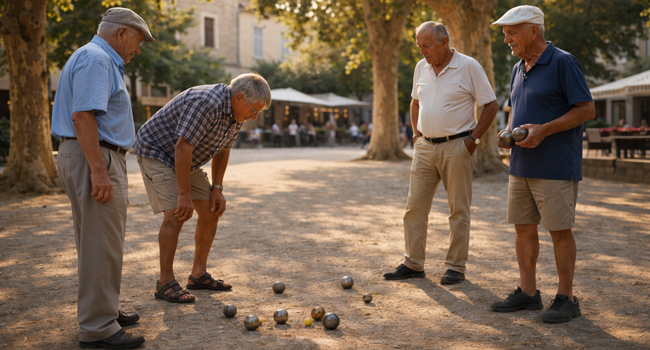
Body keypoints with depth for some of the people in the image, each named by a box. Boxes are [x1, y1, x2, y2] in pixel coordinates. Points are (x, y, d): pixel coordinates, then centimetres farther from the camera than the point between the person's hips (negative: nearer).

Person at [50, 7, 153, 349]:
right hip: (95, 158, -11)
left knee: (95, 243, 17)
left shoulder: (100, 60, 21)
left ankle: (100, 311, 28)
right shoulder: (96, 59, -13)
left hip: (93, 158, 11)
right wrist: (98, 170, -26)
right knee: (102, 246, -7)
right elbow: (82, 116, -24)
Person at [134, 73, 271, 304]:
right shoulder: (206, 104, -33)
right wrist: (185, 195, -29)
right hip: (156, 152, -9)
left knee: (211, 212, 4)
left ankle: (199, 275, 14)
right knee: (176, 214, -20)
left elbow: (222, 150, 10)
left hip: (187, 161, 9)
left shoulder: (237, 114, -3)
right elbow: (182, 148, -33)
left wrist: (217, 188, 3)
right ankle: (165, 283, -10)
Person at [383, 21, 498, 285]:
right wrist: (416, 132, 12)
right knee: (415, 206, 4)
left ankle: (456, 267, 11)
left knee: (459, 210, 2)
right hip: (425, 147, 6)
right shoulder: (421, 68, 9)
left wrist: (474, 138, -9)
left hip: (456, 147, -5)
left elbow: (491, 105, -4)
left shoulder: (469, 67, -7)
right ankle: (412, 264, 13)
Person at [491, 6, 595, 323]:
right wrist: (508, 132, 3)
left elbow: (587, 109, -12)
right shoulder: (518, 69, 15)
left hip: (555, 166, -8)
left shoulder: (563, 62, -9)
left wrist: (544, 130, -20)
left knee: (560, 230, -2)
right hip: (521, 165, 8)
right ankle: (527, 292, 19)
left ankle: (566, 298, 8)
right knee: (523, 227, 9)